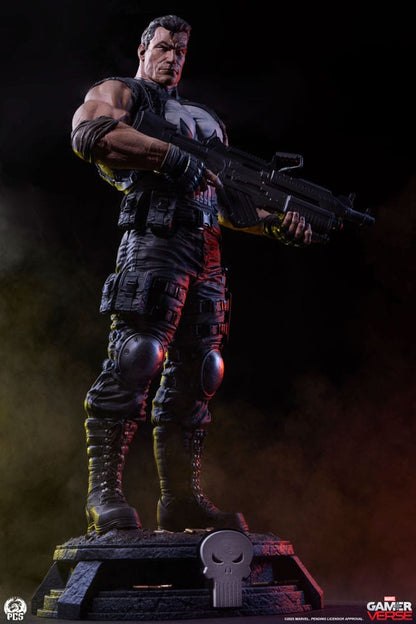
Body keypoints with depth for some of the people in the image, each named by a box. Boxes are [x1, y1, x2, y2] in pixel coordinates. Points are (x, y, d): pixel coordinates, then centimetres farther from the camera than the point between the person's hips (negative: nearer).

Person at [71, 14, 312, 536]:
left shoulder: (206, 120, 32)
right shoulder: (118, 92, 12)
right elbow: (89, 135, -12)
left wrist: (278, 224, 9)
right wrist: (172, 157, -17)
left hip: (207, 254, 7)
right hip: (154, 242, -7)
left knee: (194, 376, 4)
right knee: (133, 360, -17)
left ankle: (181, 500, 8)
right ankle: (104, 493, -13)